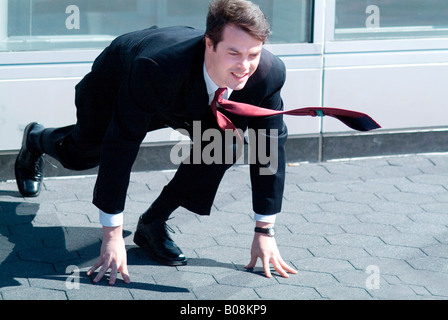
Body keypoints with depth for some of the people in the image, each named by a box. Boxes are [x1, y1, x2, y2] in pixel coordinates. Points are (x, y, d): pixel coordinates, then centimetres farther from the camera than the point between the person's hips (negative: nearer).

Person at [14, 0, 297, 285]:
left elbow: (270, 147, -25)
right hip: (119, 77, -2)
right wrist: (112, 235, -39)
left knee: (224, 143, -26)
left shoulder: (269, 72, -37)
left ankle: (153, 224, -6)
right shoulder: (157, 69, -49)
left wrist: (264, 232, -22)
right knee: (81, 154, 19)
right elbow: (120, 146, -42)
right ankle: (36, 140, 57)